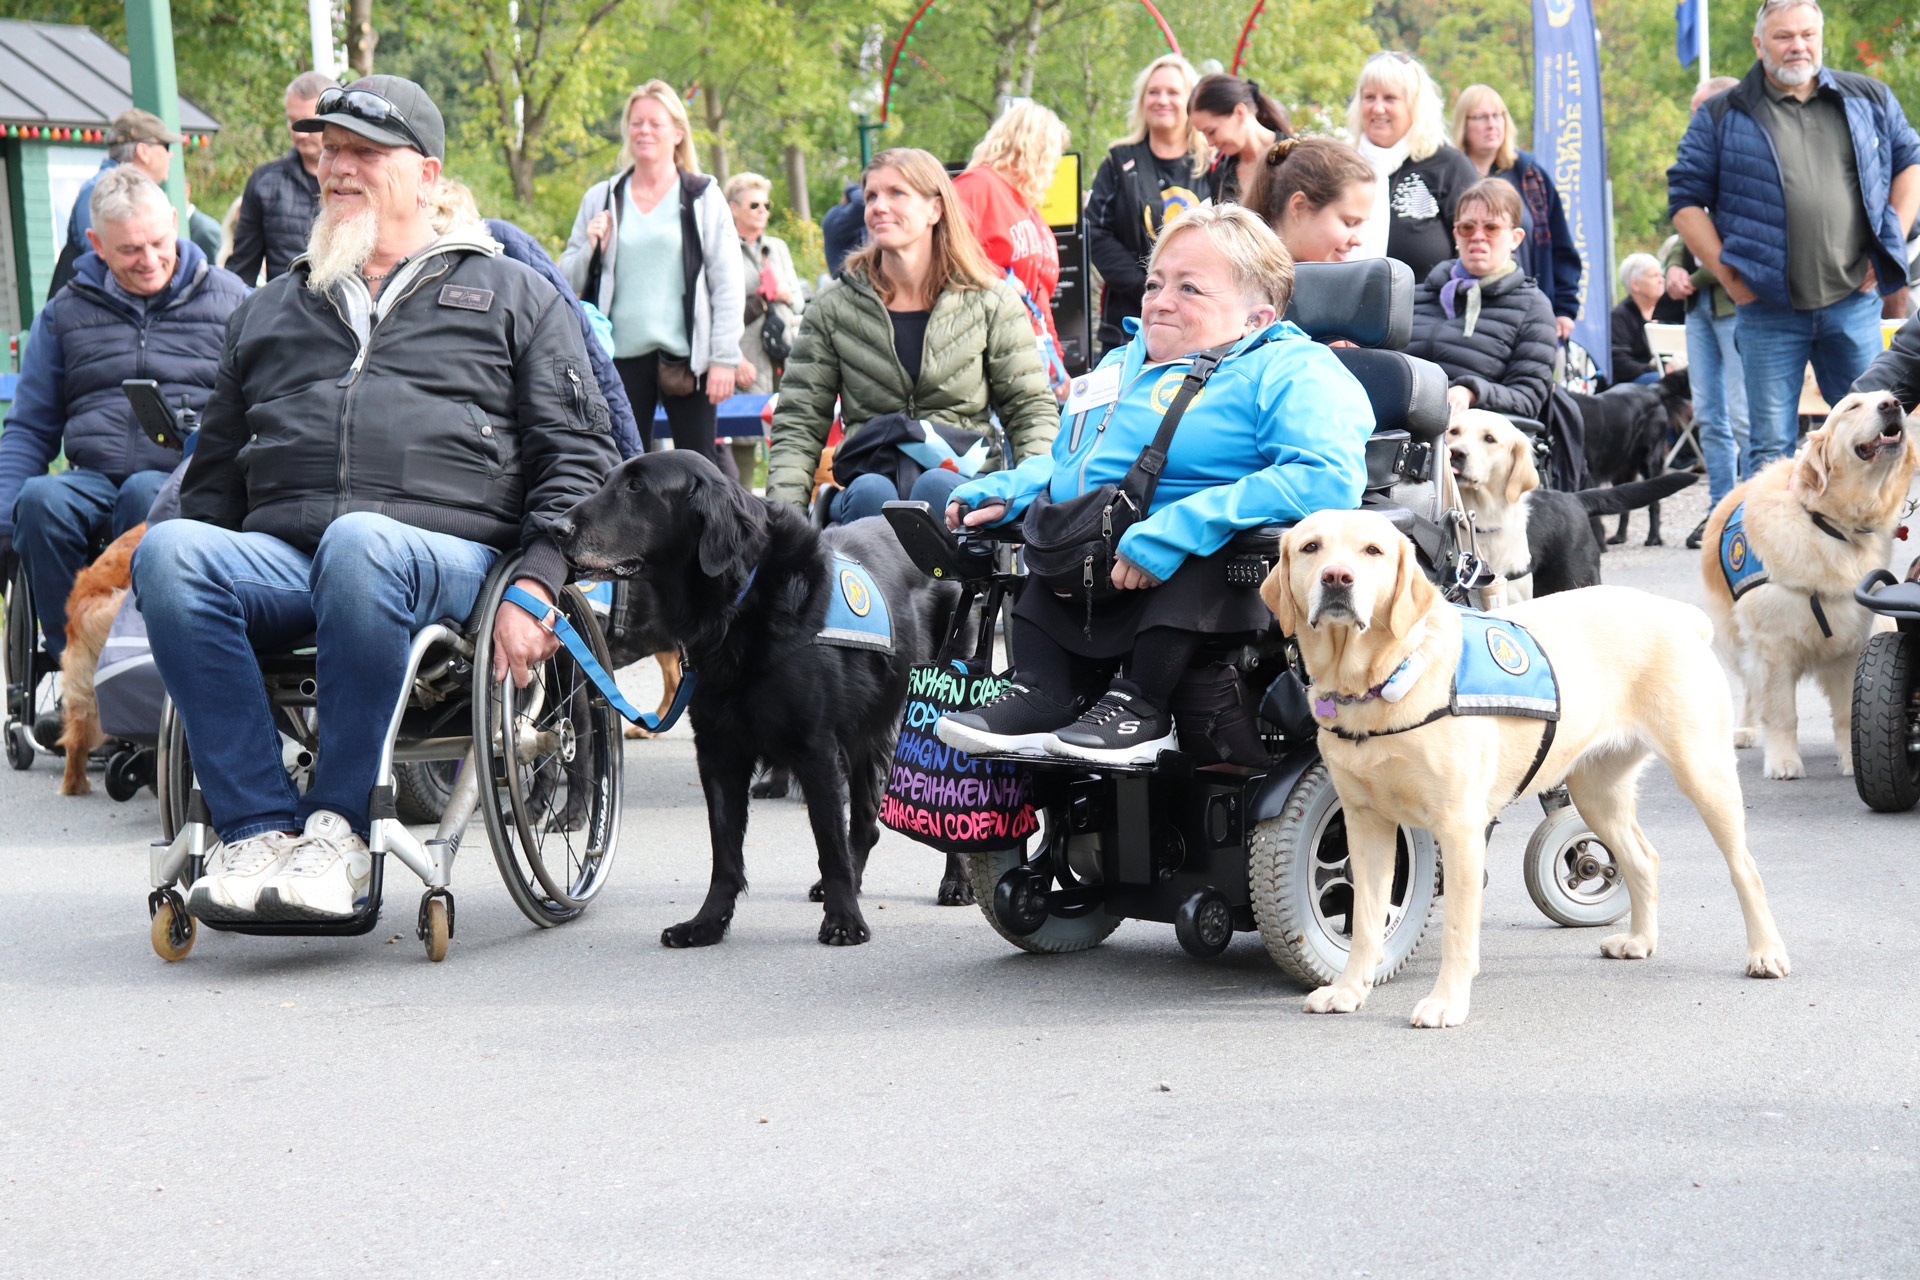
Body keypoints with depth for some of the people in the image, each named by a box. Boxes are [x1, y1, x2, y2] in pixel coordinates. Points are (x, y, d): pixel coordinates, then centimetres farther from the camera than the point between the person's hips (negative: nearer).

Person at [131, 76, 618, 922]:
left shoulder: (512, 296, 20)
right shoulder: (269, 311, 31)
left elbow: (578, 452, 10)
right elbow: (215, 472, 30)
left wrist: (536, 584, -7)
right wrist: (185, 592, 10)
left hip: (447, 552, -3)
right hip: (280, 557, 4)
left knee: (361, 545, -40)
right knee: (166, 551, -30)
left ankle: (339, 825, -31)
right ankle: (258, 828, -32)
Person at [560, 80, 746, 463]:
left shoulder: (703, 197, 5)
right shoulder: (601, 199, 12)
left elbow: (728, 284, 2)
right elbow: (569, 278, 15)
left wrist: (724, 358, -6)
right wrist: (590, 249, -6)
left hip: (685, 356, -2)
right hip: (622, 355, 2)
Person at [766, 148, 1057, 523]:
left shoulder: (990, 301, 10)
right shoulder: (834, 307, 12)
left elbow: (1030, 408, 13)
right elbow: (799, 422, 10)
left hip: (964, 481, -1)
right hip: (866, 474, 1)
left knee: (937, 487, -36)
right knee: (870, 492, -35)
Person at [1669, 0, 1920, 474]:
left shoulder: (1869, 98, 10)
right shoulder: (1722, 116, 3)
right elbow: (1686, 201, 2)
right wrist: (1728, 275, -7)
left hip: (1854, 302, 2)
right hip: (1769, 312, -2)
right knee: (1771, 449, 0)